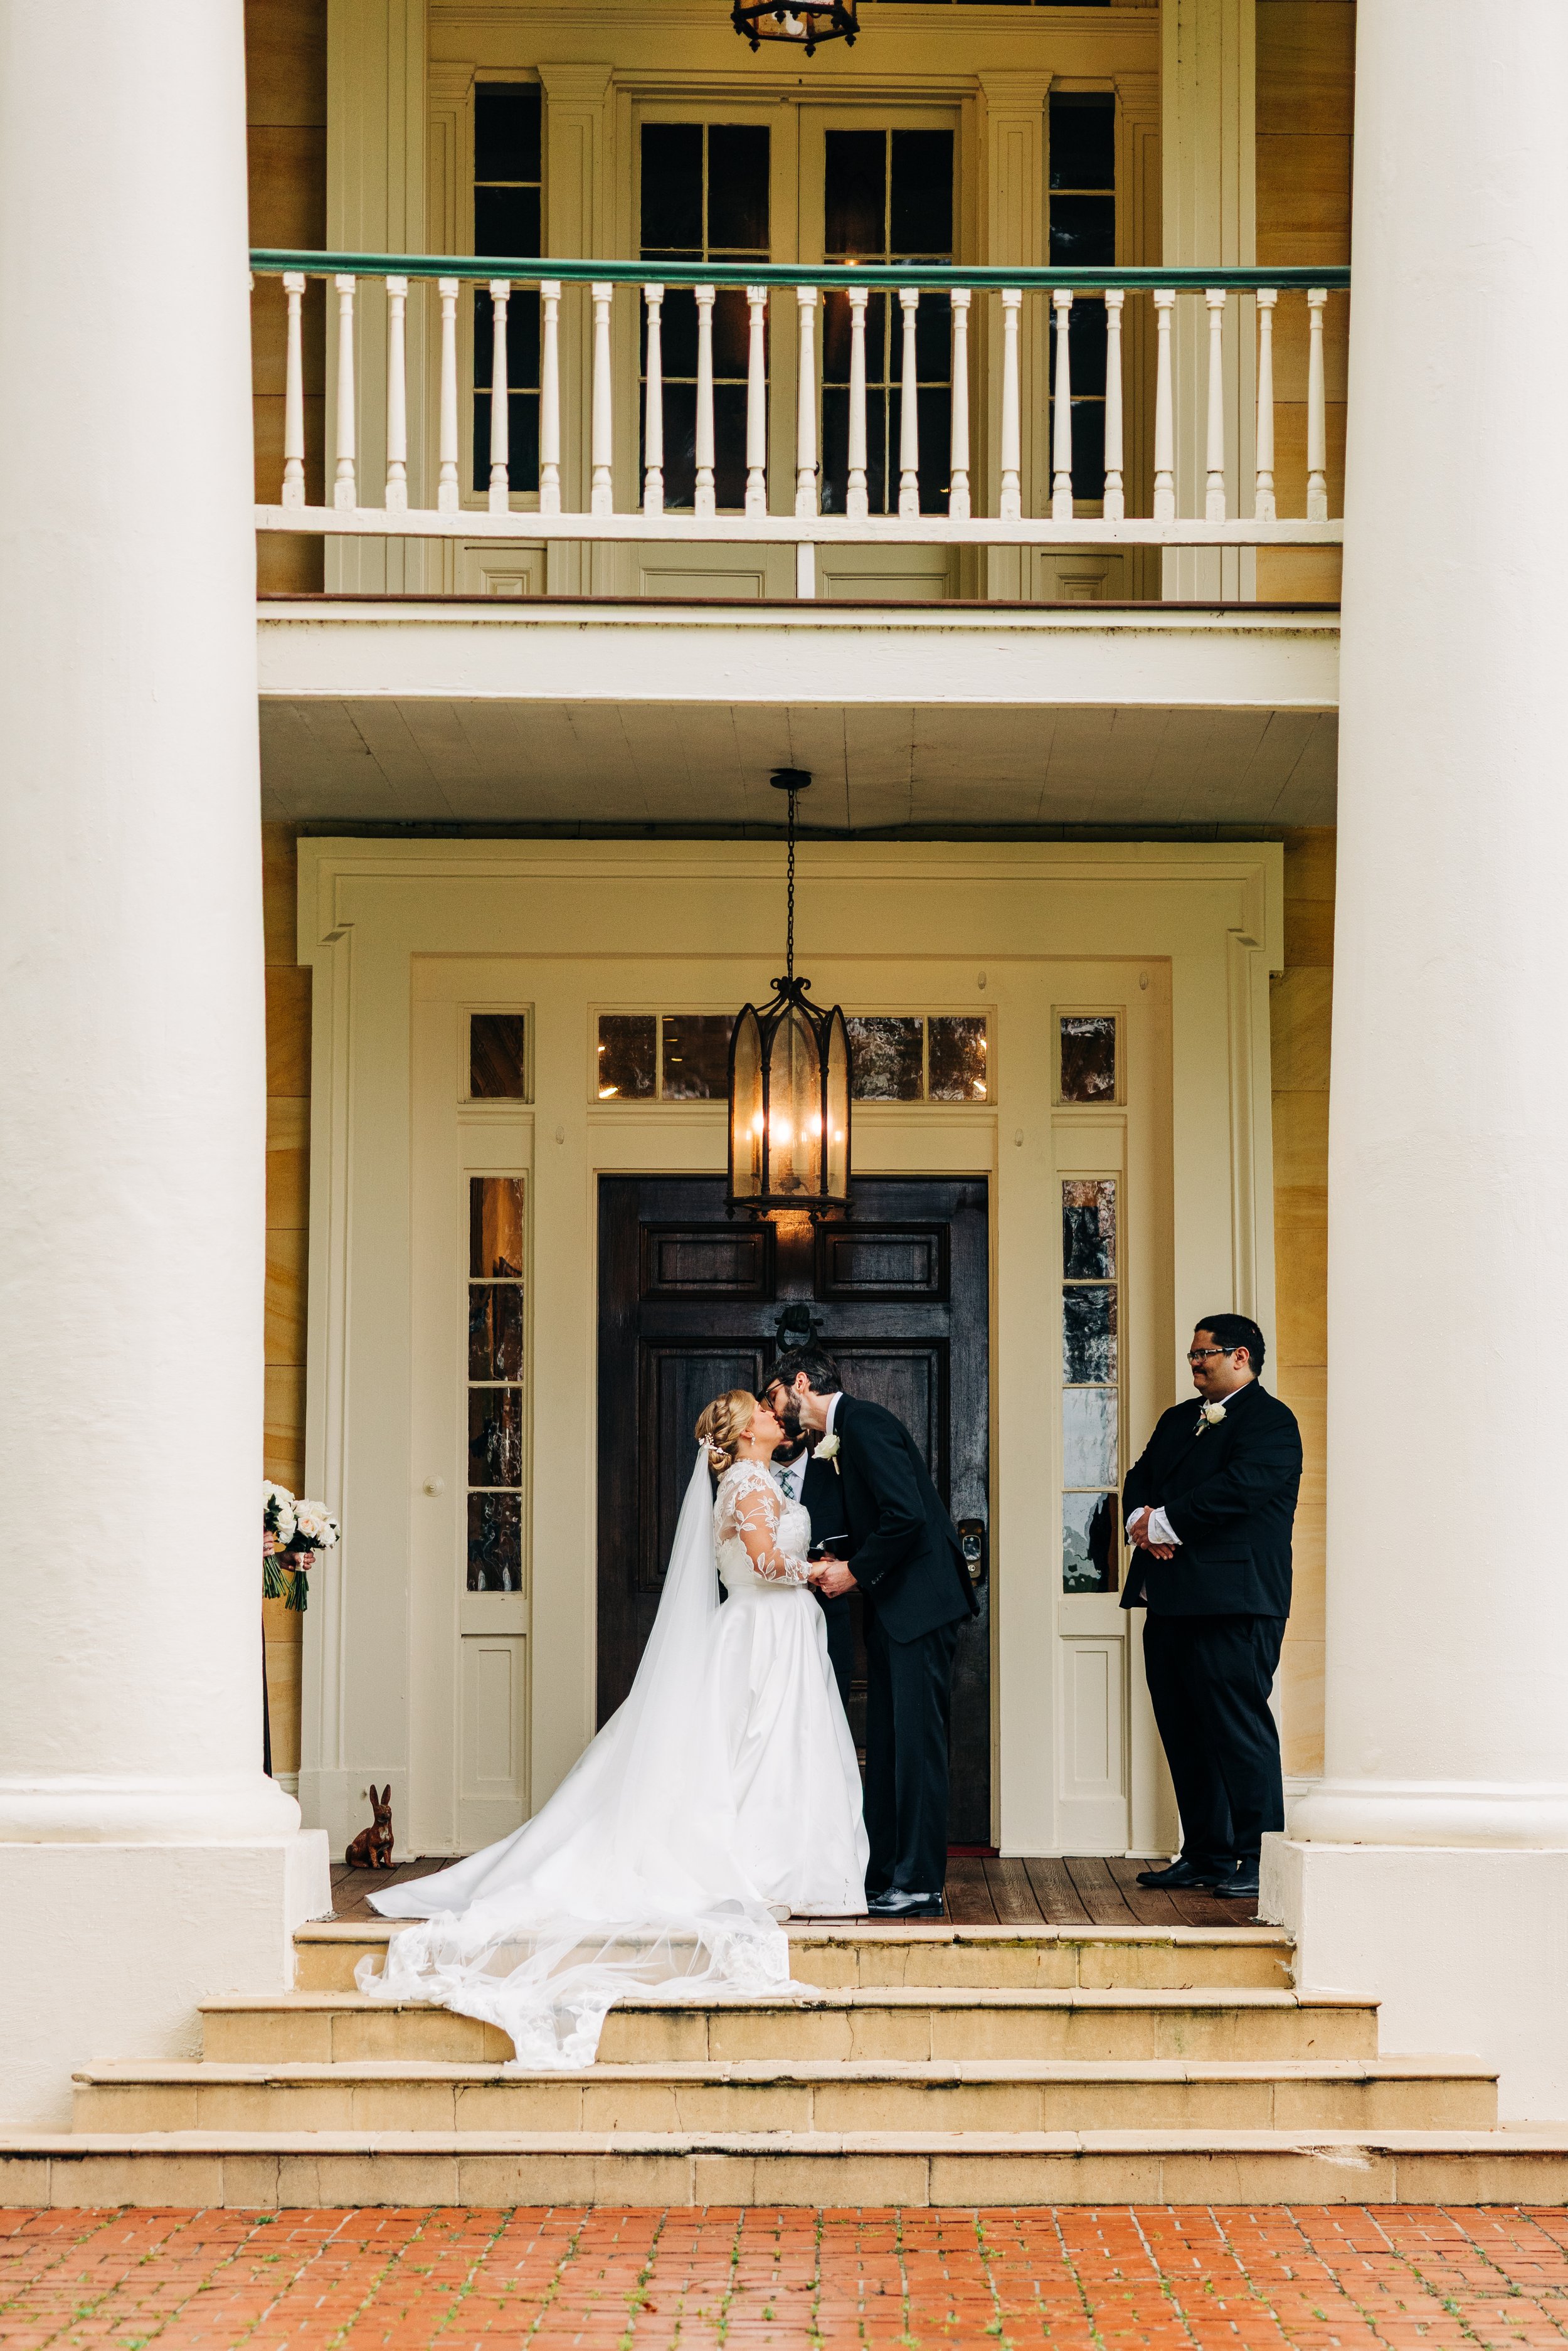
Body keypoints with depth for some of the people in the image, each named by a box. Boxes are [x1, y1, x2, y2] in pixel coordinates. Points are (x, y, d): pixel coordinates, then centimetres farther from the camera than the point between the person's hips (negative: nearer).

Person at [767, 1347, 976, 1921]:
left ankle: (919, 1886, -6)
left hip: (919, 1603, -11)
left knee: (916, 1741, -8)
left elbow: (907, 1514, -22)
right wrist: (839, 1564, 5)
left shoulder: (864, 1422, -13)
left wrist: (857, 1572, -12)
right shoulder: (841, 1437, 18)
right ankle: (880, 1878, 16)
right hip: (894, 1608, 11)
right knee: (885, 1745, 12)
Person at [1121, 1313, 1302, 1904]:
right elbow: (1140, 1478, 19)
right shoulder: (1178, 1420, 22)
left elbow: (1236, 1490, -18)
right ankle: (1206, 1855, 18)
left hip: (1234, 1606, -9)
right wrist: (1141, 1518, -4)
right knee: (1183, 1732, 10)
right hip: (1171, 1600, 9)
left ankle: (1258, 1861, -3)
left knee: (1238, 1727, -8)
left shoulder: (1270, 1422, -6)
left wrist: (1164, 1524, -13)